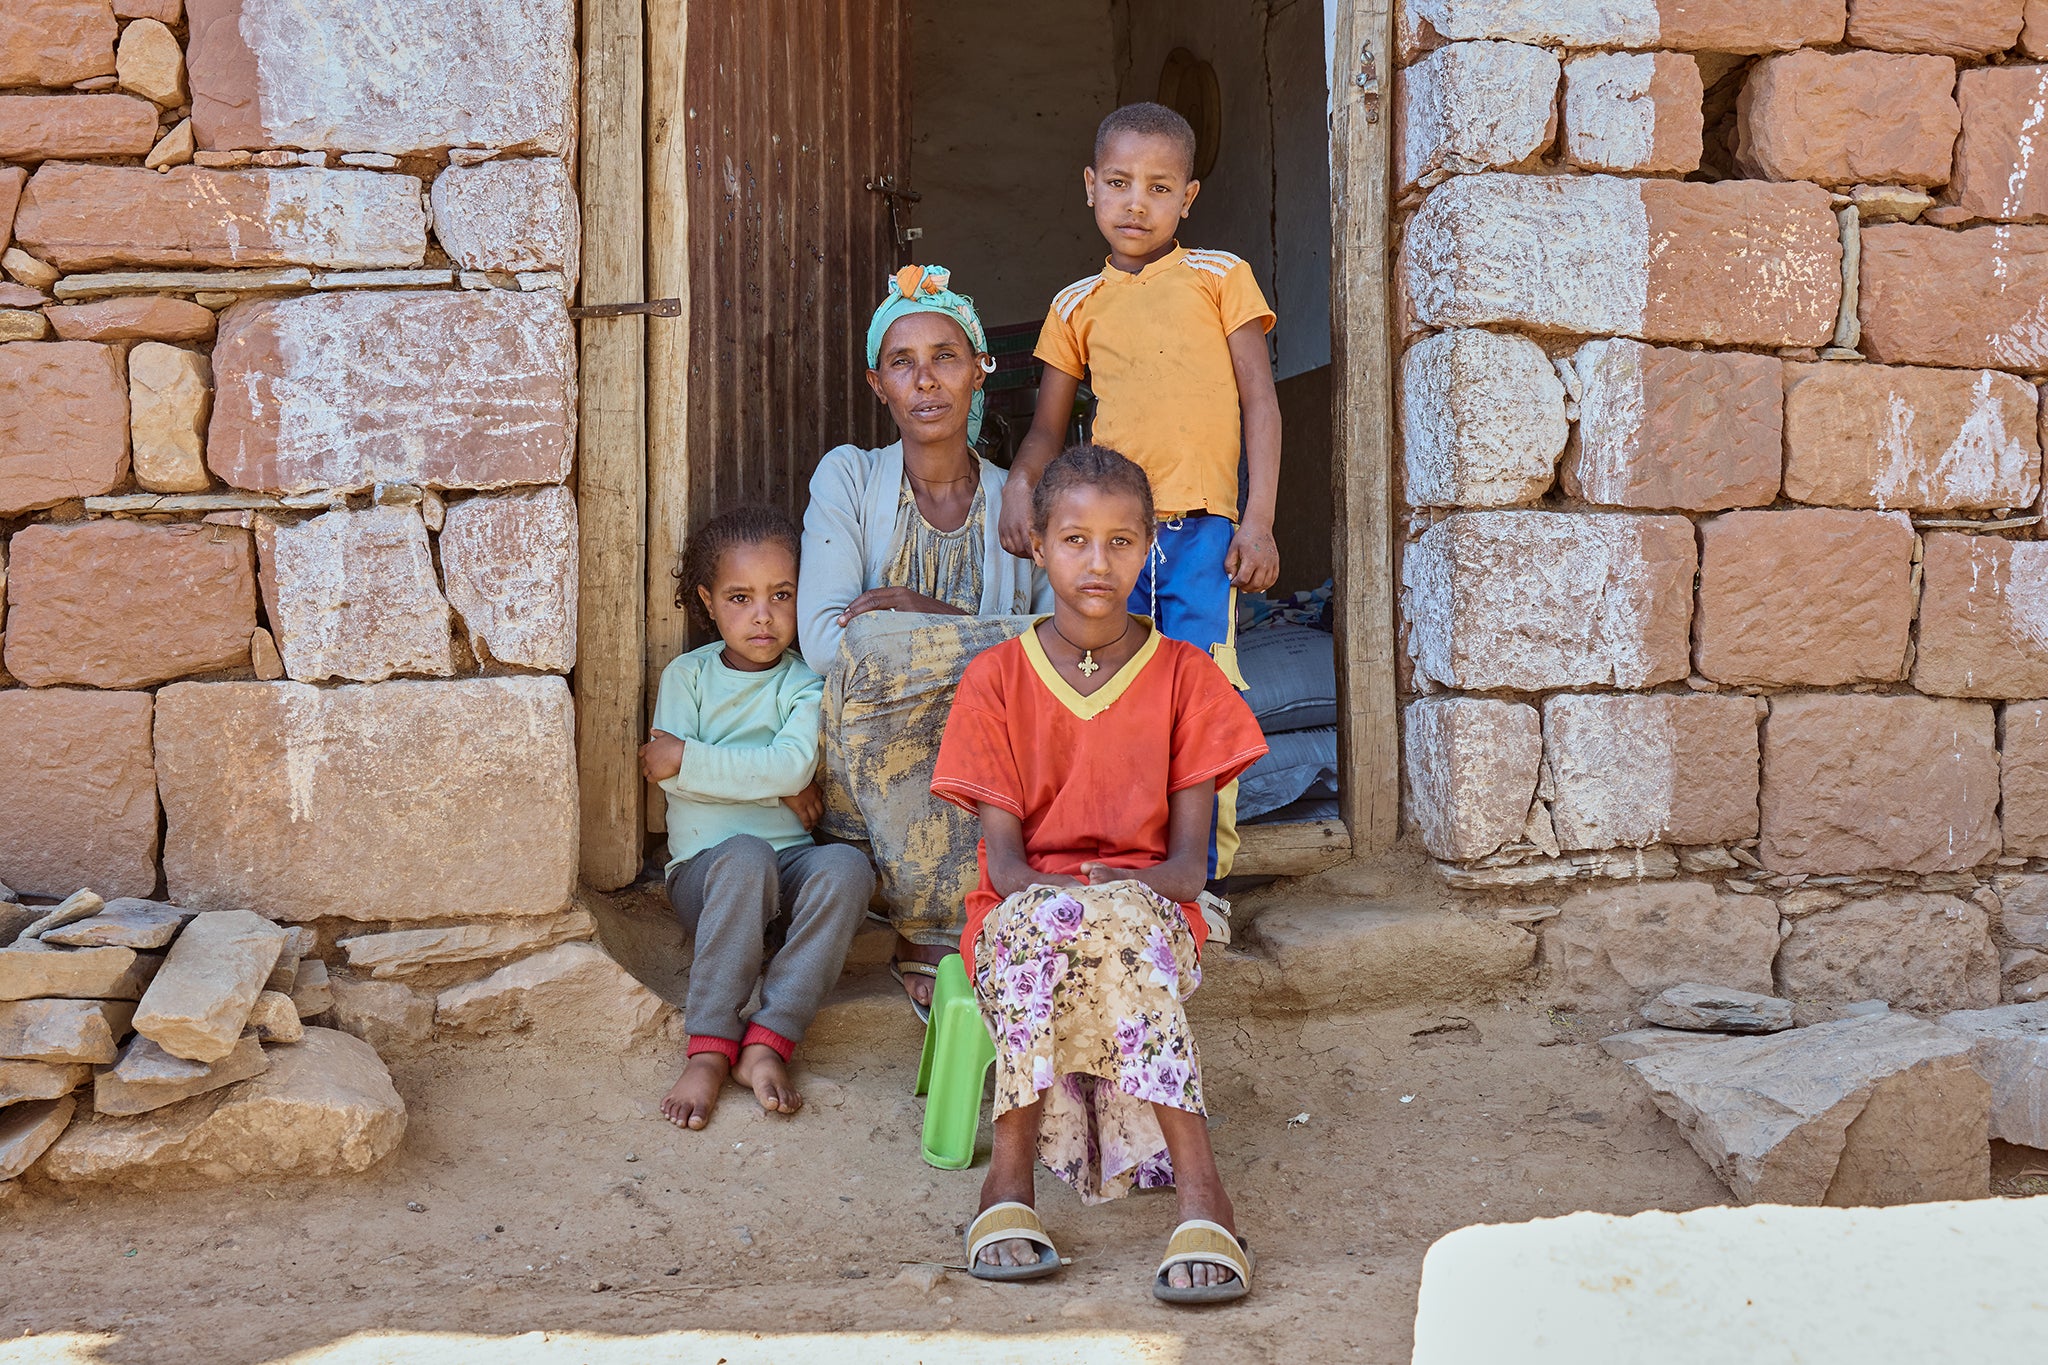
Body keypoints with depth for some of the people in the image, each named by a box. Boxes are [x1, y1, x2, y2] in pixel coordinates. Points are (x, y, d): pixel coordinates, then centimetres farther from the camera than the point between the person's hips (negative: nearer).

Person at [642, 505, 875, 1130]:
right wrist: (773, 784, -10)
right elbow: (670, 775, -8)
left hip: (789, 871, 1)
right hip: (704, 870, -1)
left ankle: (768, 1041, -31)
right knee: (746, 855, -35)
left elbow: (793, 765, -13)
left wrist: (687, 759, -13)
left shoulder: (806, 683, 6)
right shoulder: (687, 674, 7)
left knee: (846, 867, -31)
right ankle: (709, 1049, -34)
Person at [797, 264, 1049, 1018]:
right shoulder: (848, 478, 3)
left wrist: (922, 615, -16)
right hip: (871, 762, -1)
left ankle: (933, 943, -19)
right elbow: (822, 640, -11)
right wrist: (982, 635, -16)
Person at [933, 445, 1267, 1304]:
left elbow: (1189, 861, 1)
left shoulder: (1185, 677, 6)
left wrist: (1123, 885, -21)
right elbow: (1003, 859, -2)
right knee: (1044, 919, -36)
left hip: (1148, 907, 0)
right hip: (1022, 909, 0)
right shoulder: (996, 680, 4)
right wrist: (1065, 889, -24)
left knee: (1116, 923, -36)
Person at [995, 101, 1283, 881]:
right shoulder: (1077, 306, 15)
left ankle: (1201, 879, 4)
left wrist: (1258, 522, -5)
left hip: (1202, 528, -2)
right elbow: (1048, 427, 18)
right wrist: (1019, 485, -4)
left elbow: (1260, 404, 5)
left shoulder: (1220, 278, 8)